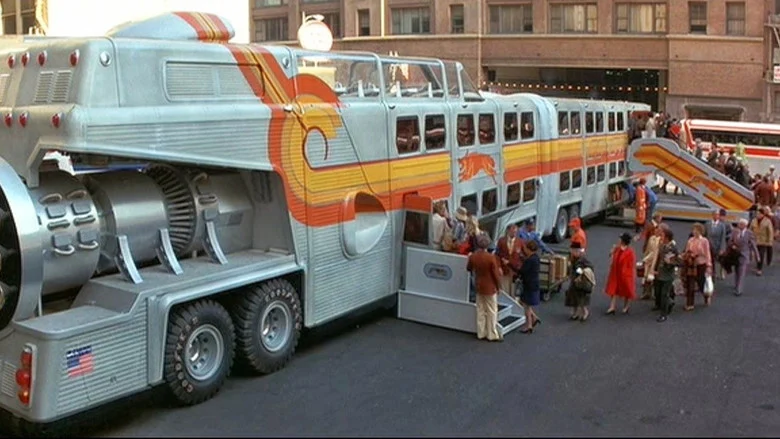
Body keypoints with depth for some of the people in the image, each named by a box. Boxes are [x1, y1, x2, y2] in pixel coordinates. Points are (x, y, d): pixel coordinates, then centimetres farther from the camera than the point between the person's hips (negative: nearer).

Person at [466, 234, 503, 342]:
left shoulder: (472, 256, -8)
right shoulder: (491, 257, -22)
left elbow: (469, 268, 11)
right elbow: (496, 274, -14)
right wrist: (498, 285, 1)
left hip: (479, 287, 5)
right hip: (490, 288, -5)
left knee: (480, 310, 15)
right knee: (492, 311, 7)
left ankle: (481, 333, 21)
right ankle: (493, 335, 12)